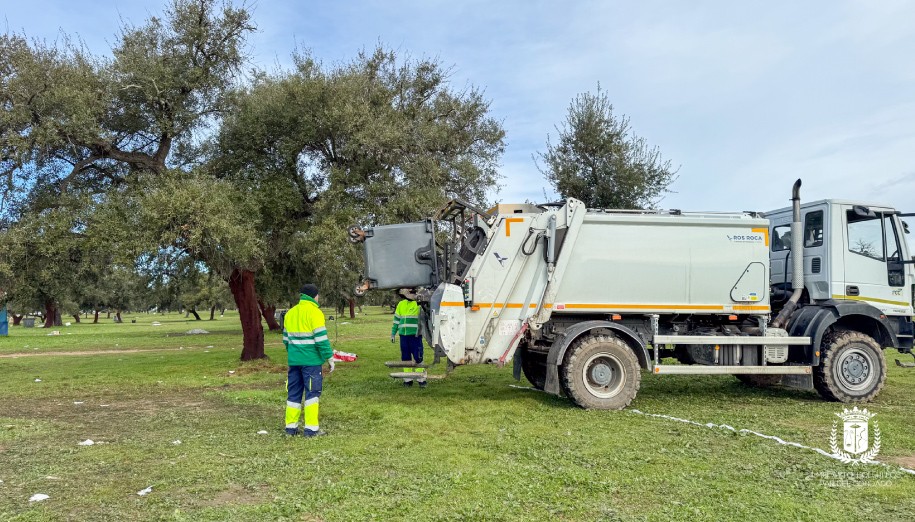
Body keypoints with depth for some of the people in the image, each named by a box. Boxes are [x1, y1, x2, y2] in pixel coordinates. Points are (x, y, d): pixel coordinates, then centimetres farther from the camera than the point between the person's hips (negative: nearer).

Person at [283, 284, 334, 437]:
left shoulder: (290, 313, 13)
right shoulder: (314, 312, -9)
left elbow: (286, 338, 18)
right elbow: (321, 338, -14)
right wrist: (329, 357, -8)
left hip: (294, 360, 6)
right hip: (311, 360, -6)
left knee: (294, 392, 12)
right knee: (312, 392, -1)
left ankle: (291, 426, 15)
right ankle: (311, 428, -2)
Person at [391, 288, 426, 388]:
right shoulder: (401, 304, 13)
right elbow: (396, 319, 20)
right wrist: (393, 333, 18)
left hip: (415, 335, -5)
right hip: (403, 335, 5)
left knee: (418, 357, -6)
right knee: (405, 358, 8)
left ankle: (421, 379, 2)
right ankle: (408, 379, 17)